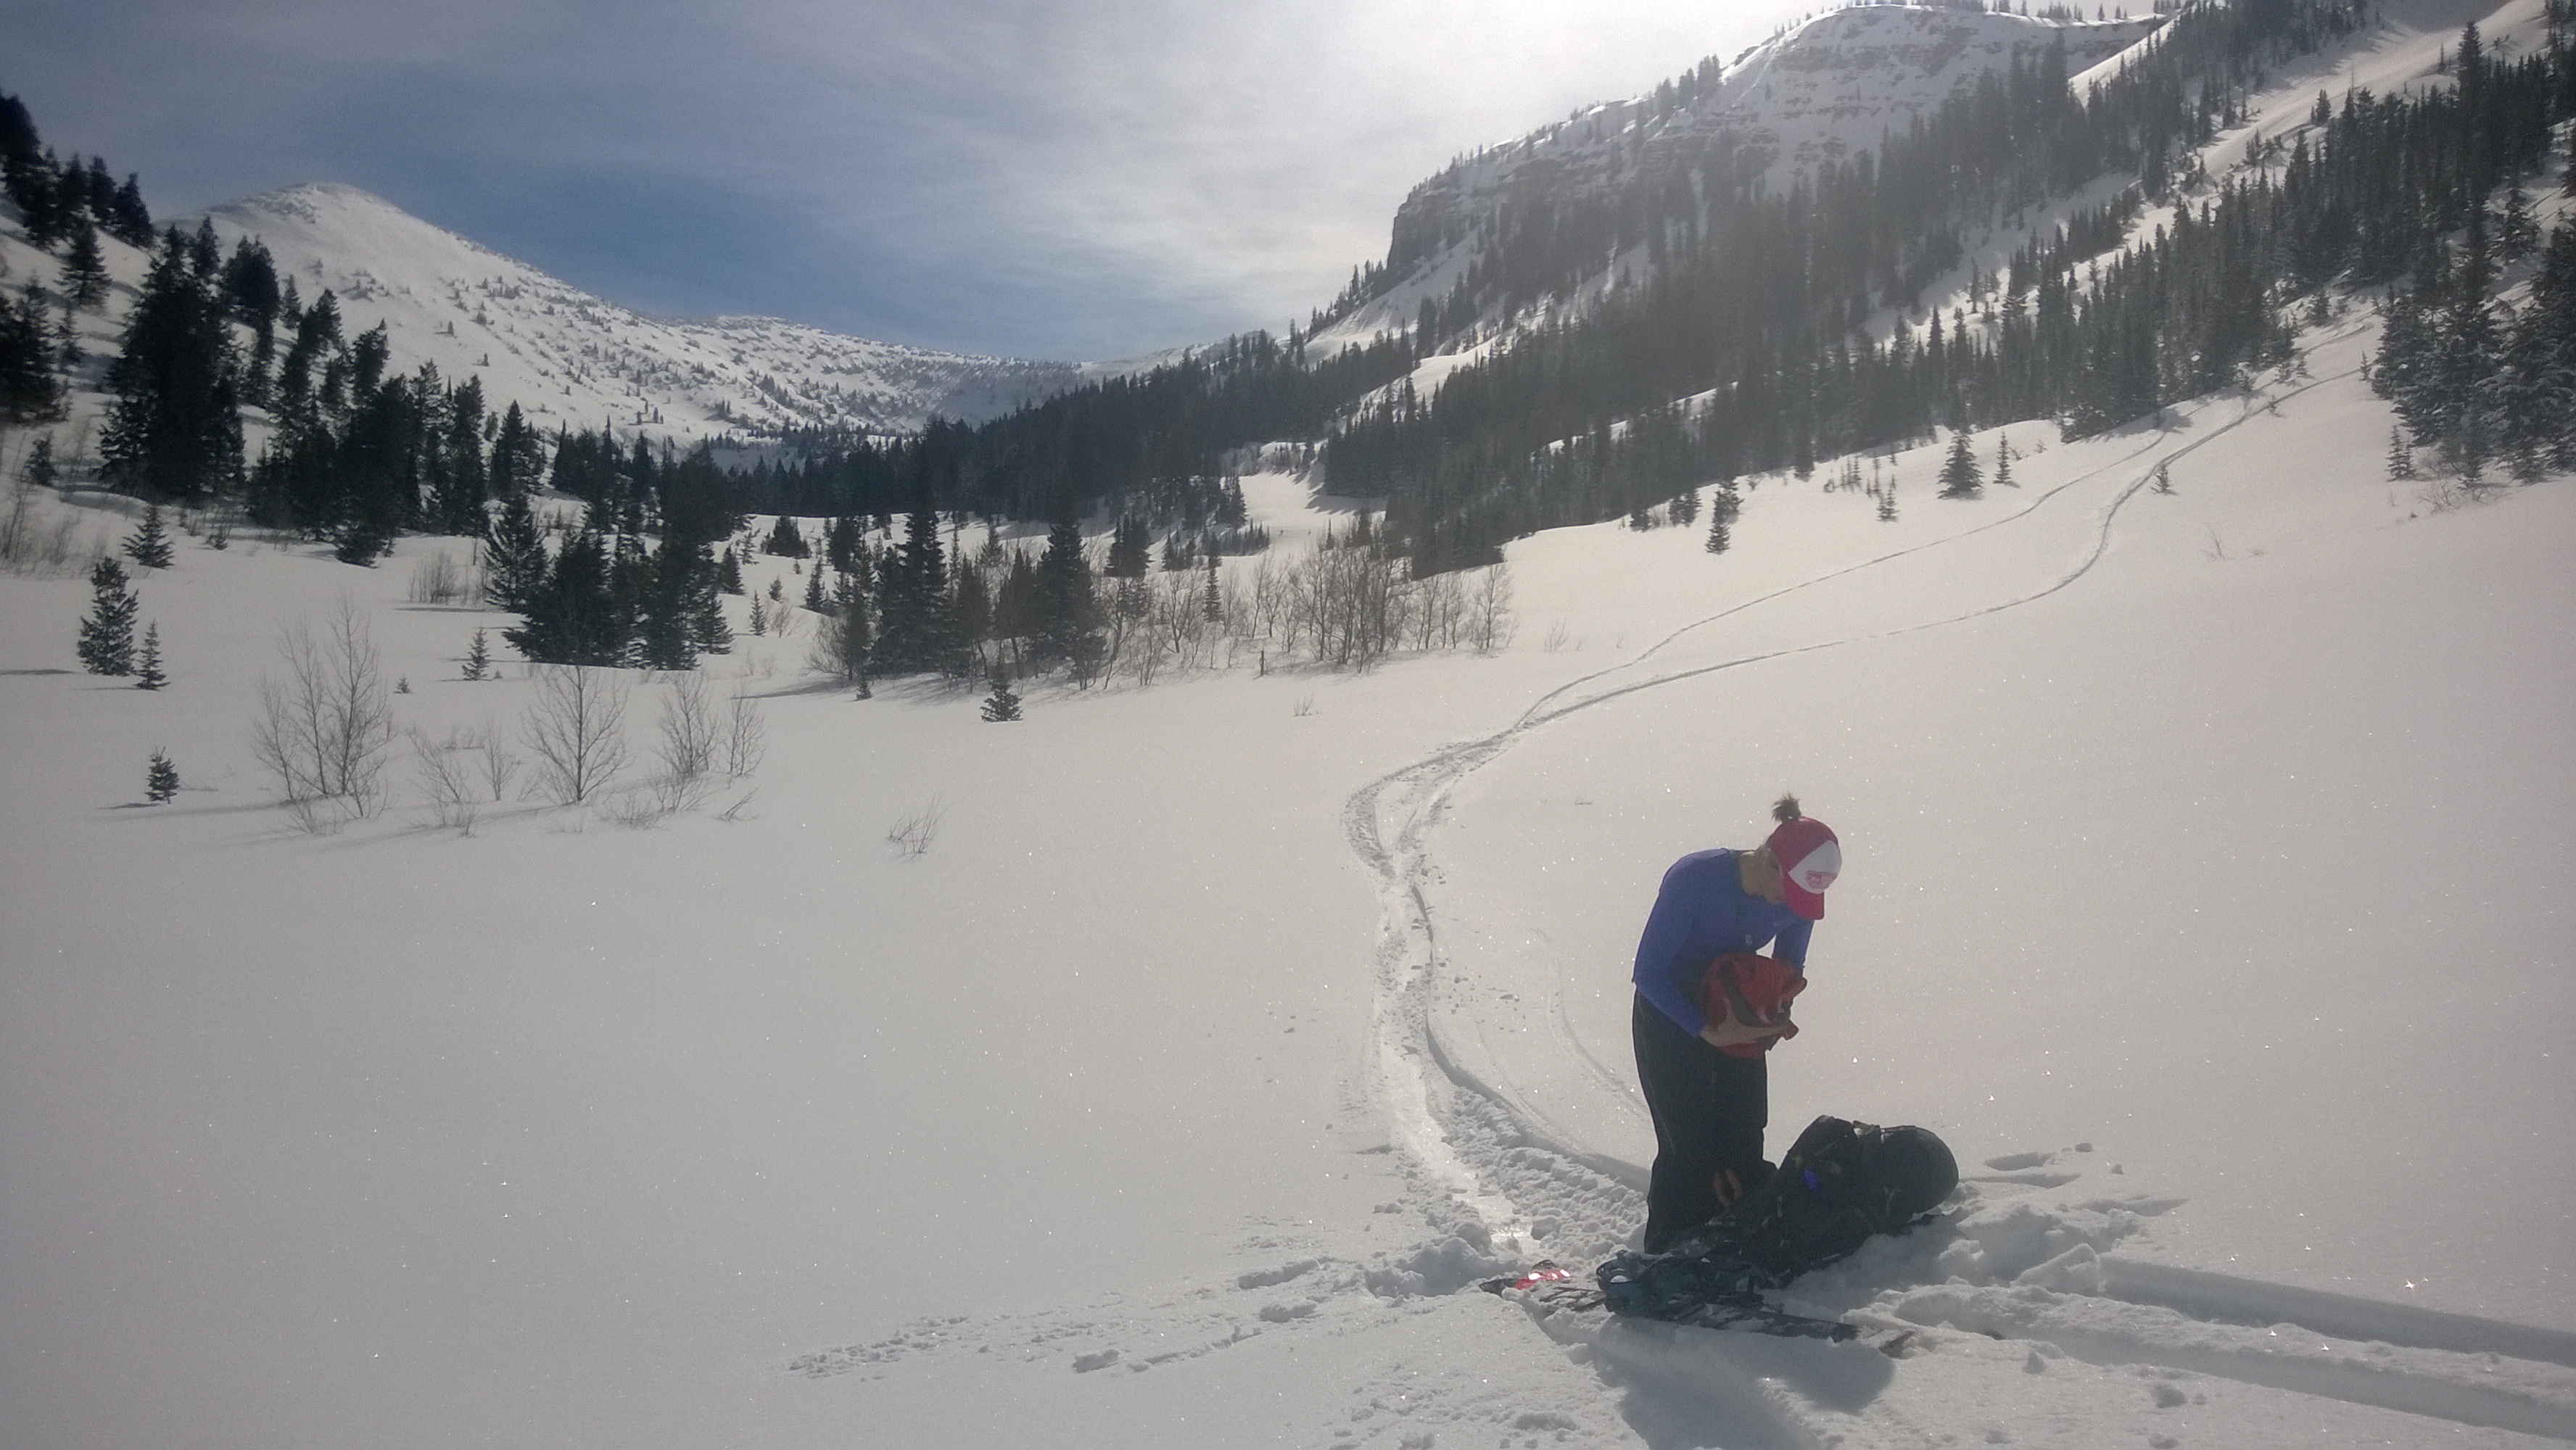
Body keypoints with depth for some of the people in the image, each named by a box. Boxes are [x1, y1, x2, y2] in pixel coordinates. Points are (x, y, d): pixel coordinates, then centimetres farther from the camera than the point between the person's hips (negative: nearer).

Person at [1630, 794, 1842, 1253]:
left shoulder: (1798, 896, -14)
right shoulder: (1694, 879, -30)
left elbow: (1790, 966, 4)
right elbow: (1648, 973, -24)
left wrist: (1777, 1011, -18)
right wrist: (1707, 1032, -32)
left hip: (1737, 1020, 5)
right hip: (1670, 1019, -5)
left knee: (1744, 1145, 4)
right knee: (1688, 1148, -7)